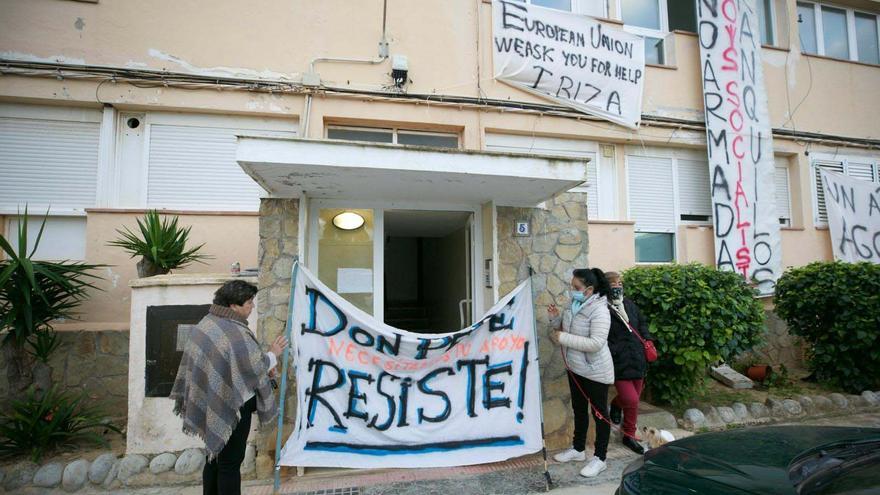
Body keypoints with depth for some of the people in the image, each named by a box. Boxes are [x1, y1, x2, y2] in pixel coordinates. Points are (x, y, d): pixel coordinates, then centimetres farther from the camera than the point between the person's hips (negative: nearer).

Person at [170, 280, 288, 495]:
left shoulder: (207, 323, 3)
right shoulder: (236, 334, -27)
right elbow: (255, 365, -20)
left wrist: (262, 366, 10)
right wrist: (273, 354, -1)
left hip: (211, 404, 9)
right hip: (232, 406, -9)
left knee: (215, 455, 21)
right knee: (230, 462, 5)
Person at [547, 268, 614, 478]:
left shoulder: (599, 311, -24)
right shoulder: (575, 306, 2)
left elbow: (596, 343, -32)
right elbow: (565, 331, 13)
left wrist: (563, 338, -30)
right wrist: (556, 318, -7)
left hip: (595, 372, -8)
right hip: (575, 368, 9)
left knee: (599, 413, 7)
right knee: (579, 410, 21)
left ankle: (599, 458, 21)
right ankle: (578, 449, 37)